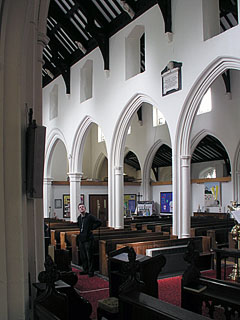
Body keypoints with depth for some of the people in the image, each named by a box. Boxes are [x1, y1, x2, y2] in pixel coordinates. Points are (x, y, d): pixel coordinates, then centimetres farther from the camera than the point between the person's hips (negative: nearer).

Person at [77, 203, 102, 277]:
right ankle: (85, 270, 24)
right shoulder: (79, 218, 12)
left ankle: (91, 271, 6)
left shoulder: (90, 216, -10)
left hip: (88, 239, -7)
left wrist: (92, 228, -9)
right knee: (83, 256, 12)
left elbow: (99, 222, -13)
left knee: (89, 256, -3)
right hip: (81, 238, 7)